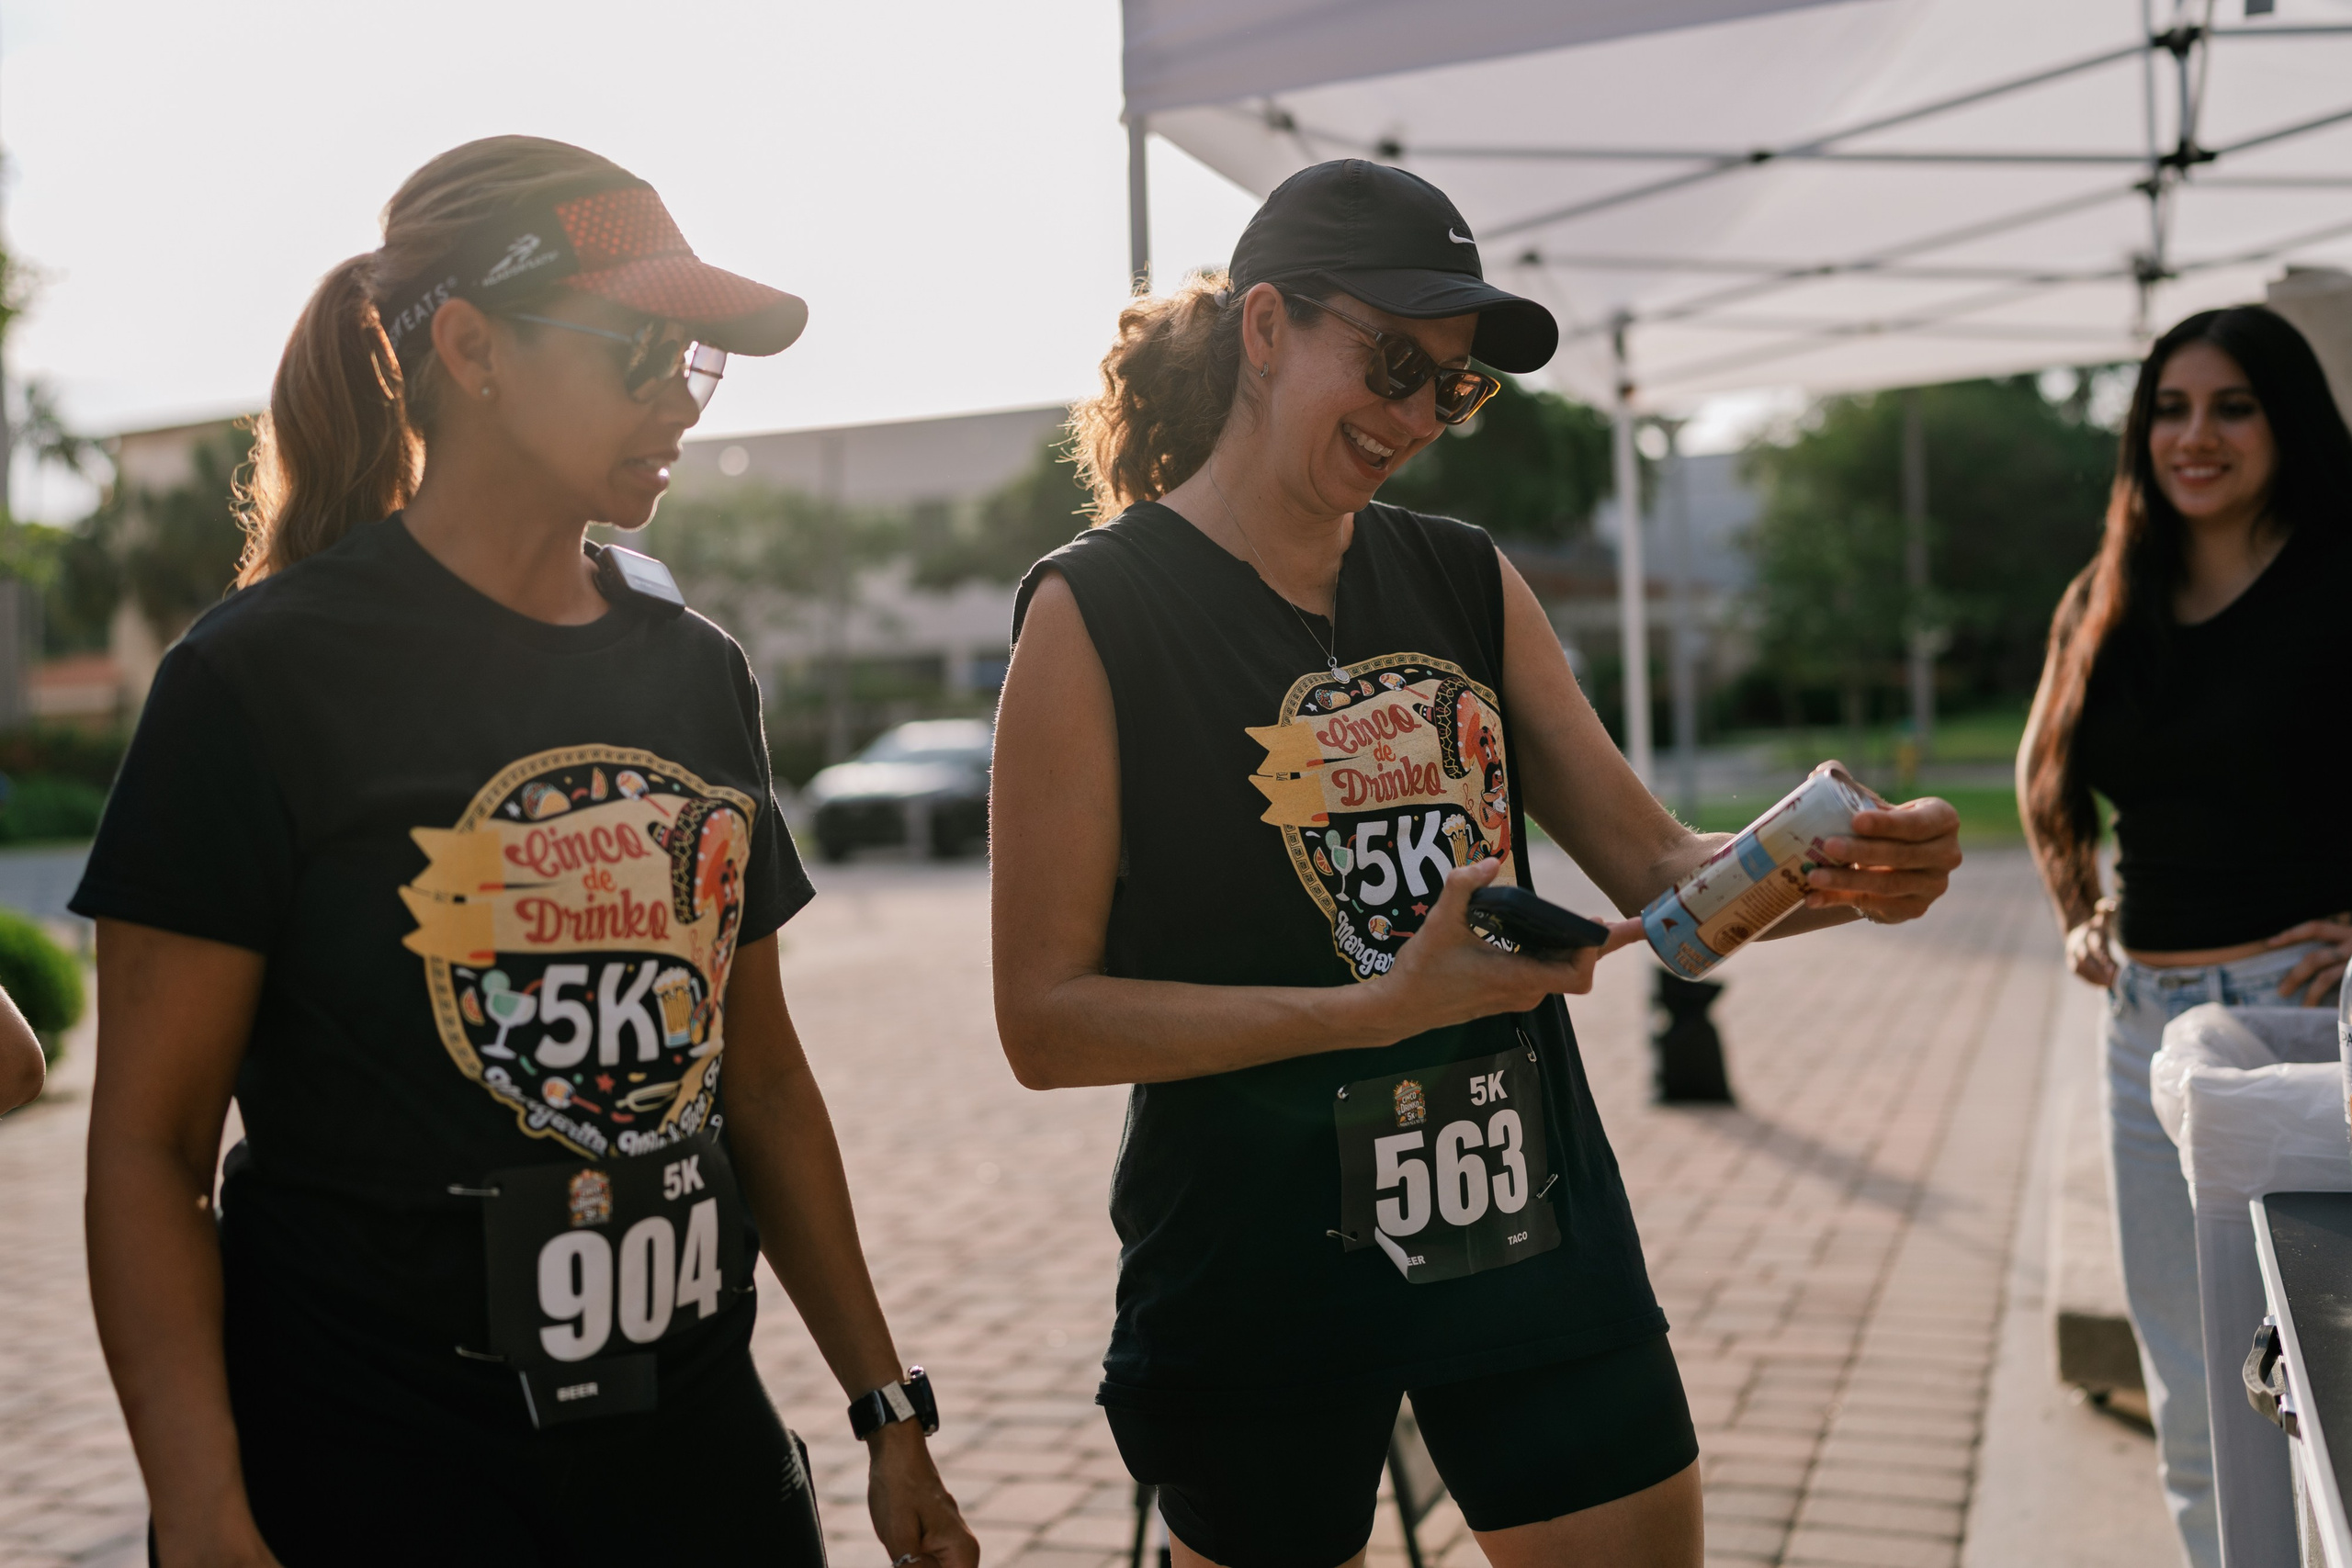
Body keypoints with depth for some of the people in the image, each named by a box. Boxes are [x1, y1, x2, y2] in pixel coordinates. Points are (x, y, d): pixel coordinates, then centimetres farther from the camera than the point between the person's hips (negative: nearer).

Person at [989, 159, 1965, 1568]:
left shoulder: (1469, 582, 7)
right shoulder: (1097, 614, -9)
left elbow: (1658, 870, 6)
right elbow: (1046, 1019, -13)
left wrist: (1843, 880, -15)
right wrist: (1380, 1007, -22)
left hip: (1532, 1233, 5)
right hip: (1259, 1277, -4)